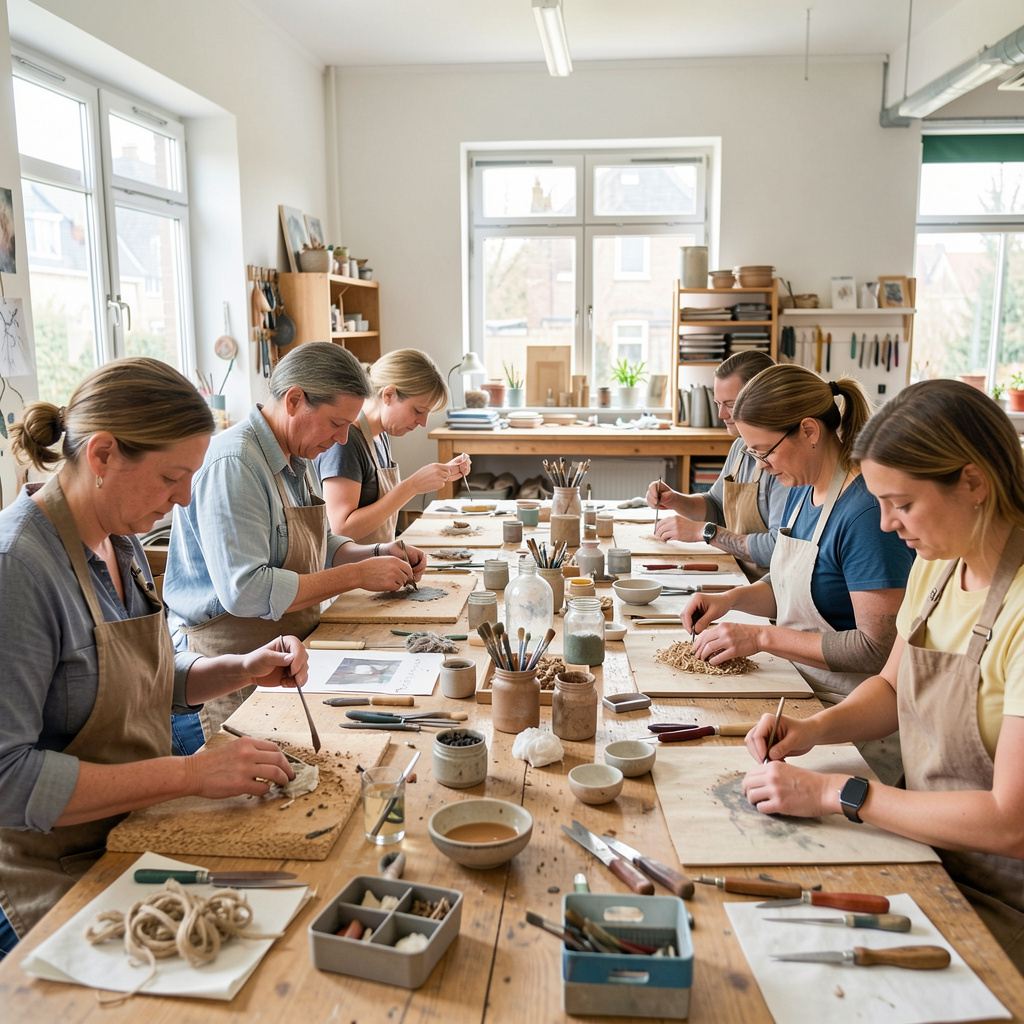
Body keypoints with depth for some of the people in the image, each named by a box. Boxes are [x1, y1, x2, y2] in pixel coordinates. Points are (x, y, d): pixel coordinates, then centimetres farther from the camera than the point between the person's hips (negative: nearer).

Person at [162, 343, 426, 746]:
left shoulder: (299, 458, 12)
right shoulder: (233, 463, -20)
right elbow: (246, 591, -28)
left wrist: (378, 553, 4)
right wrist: (357, 575, -21)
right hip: (233, 660, -8)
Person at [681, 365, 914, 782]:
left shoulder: (868, 512, -21)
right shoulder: (801, 491, 7)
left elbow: (878, 647, -22)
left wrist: (762, 637, -20)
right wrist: (730, 599, 1)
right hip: (800, 690, 8)